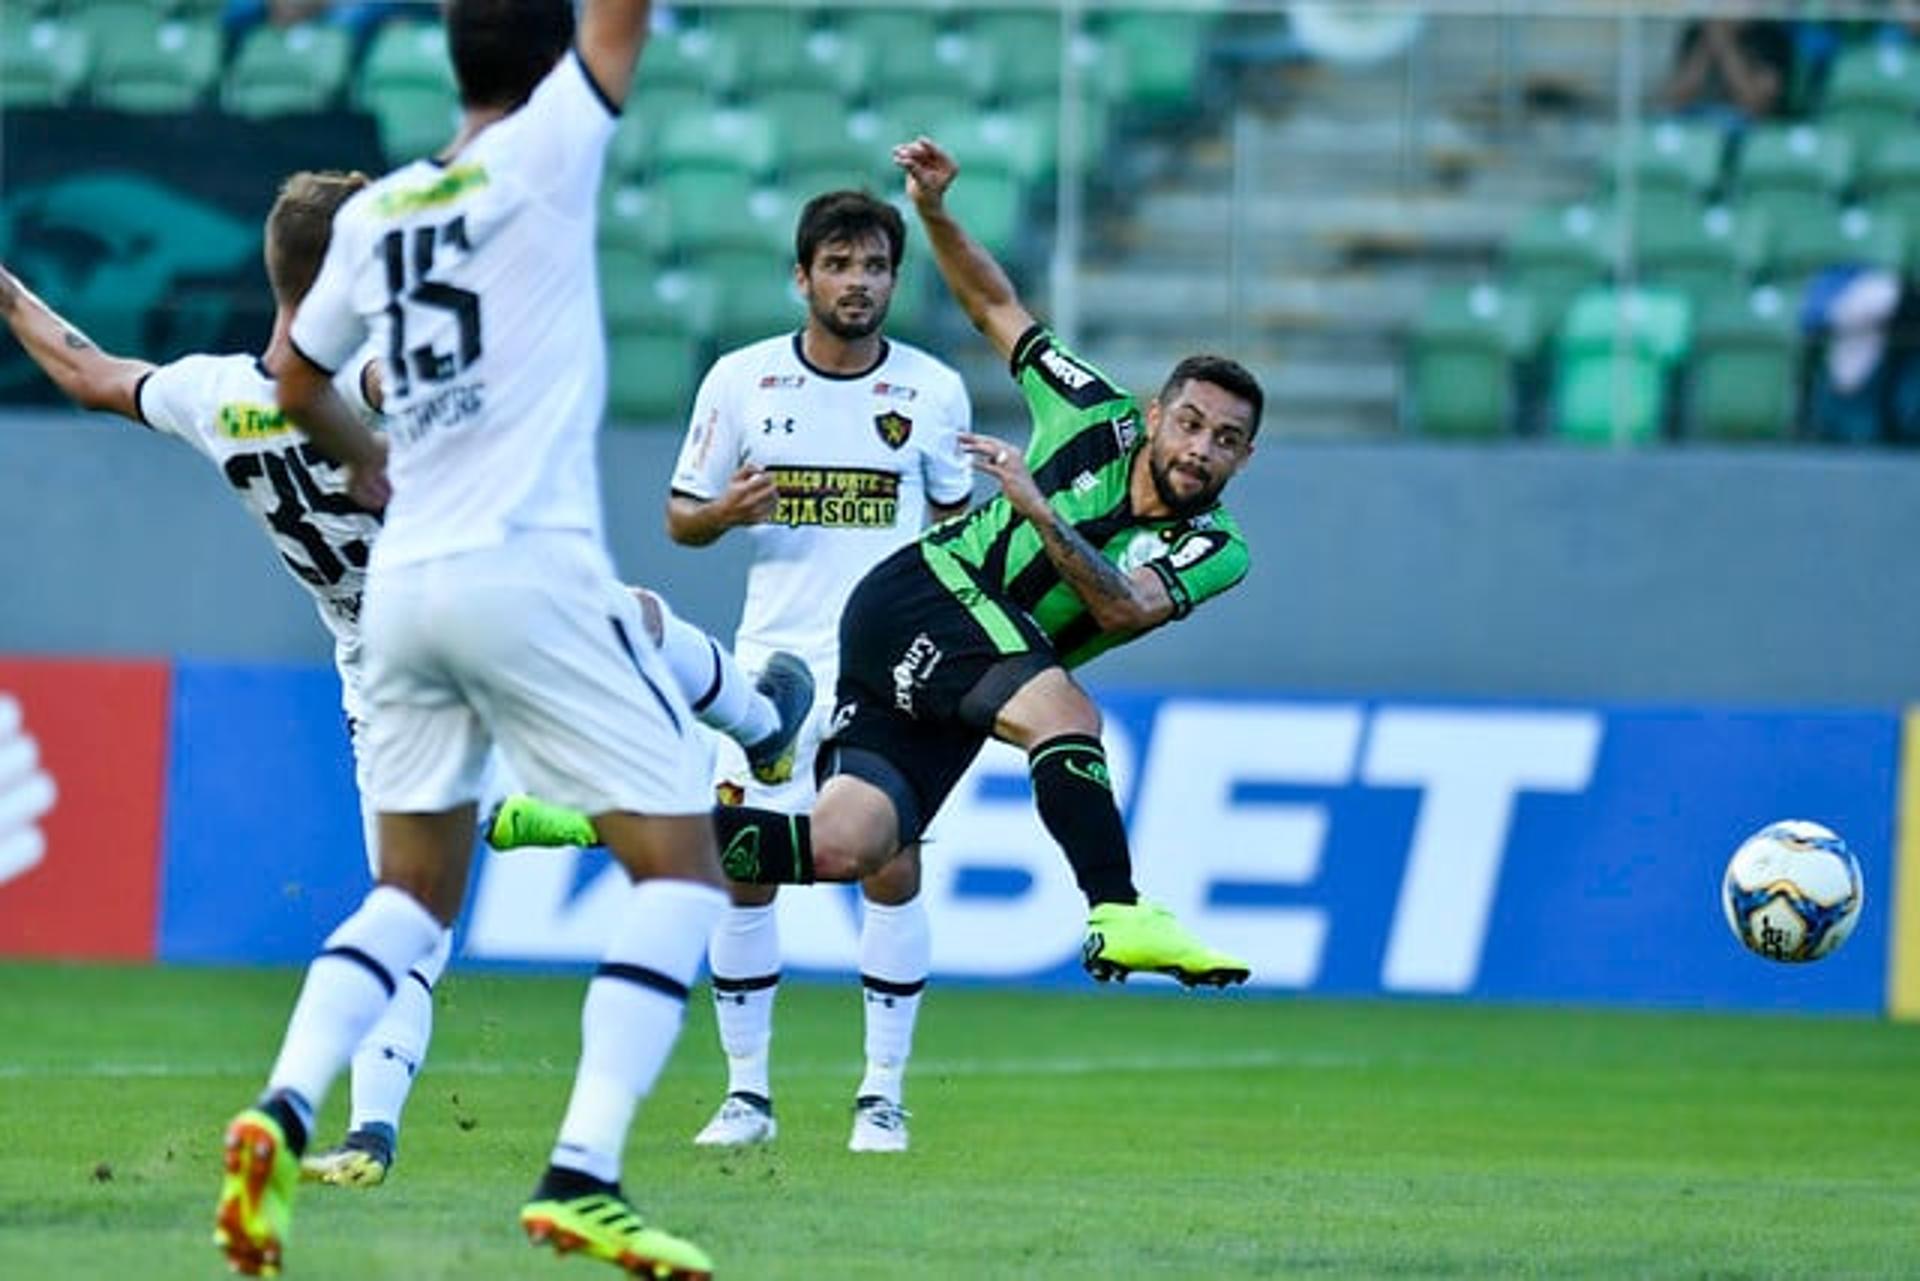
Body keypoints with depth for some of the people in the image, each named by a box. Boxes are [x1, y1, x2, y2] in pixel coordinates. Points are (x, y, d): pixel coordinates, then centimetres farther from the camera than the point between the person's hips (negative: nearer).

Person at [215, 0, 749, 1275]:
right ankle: (582, 1178, -15)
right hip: (531, 573, -6)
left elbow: (297, 383, 27)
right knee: (681, 867, -1)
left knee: (415, 892, 18)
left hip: (403, 585, 6)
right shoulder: (542, 157, -5)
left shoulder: (373, 213, 12)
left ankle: (283, 1111, -7)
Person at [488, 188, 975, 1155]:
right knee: (742, 867, -5)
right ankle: (747, 1092, 7)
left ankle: (882, 1096, 3)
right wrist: (725, 512, -14)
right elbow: (681, 517, 8)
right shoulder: (742, 380, 2)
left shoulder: (934, 391, 3)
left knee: (892, 866, -7)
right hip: (772, 662, 0)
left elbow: (957, 522, 15)